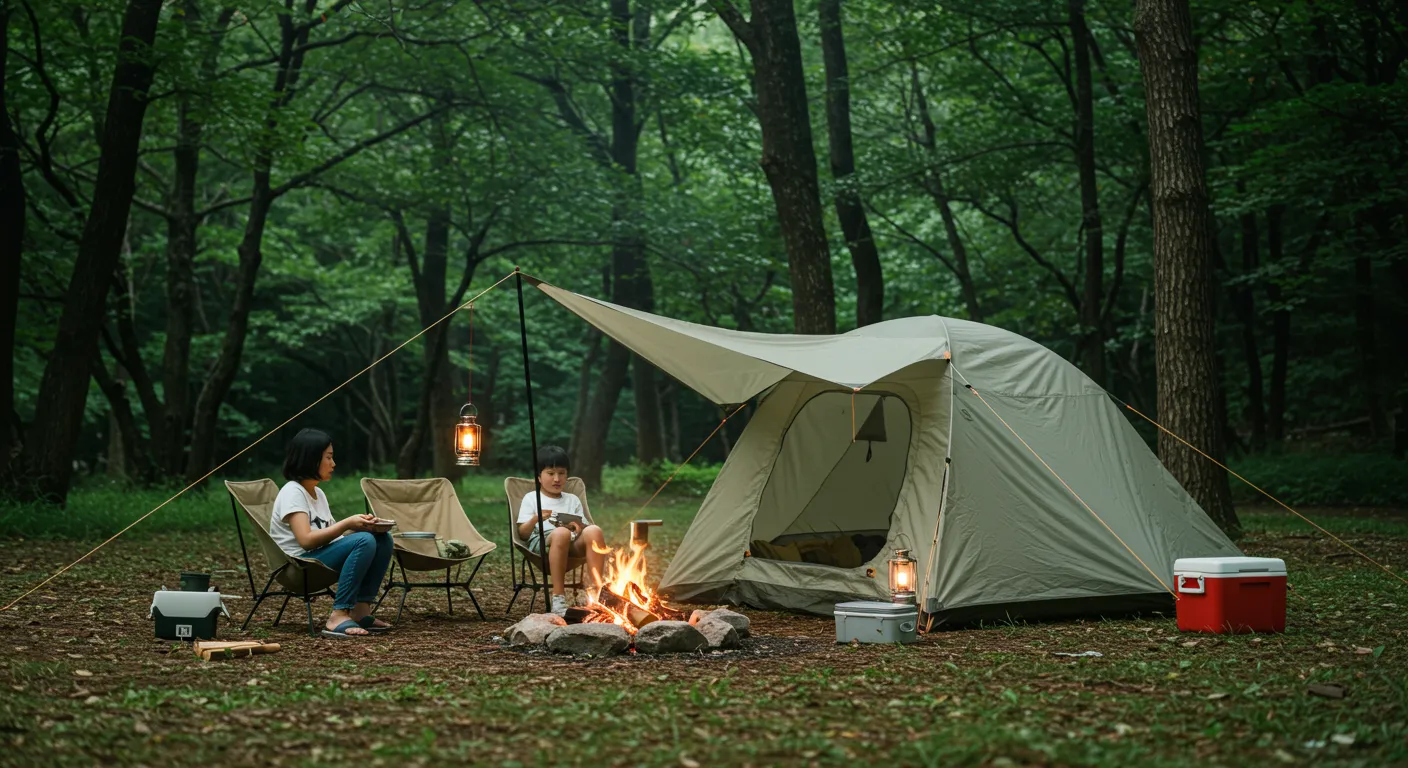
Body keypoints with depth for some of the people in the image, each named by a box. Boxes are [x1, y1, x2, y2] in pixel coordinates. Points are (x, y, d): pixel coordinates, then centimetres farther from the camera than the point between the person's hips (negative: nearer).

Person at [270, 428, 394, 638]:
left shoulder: (318, 494, 17)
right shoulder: (292, 492, -11)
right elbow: (306, 540, -22)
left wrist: (360, 525, -3)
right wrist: (348, 524, -19)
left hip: (323, 557, 9)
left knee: (382, 539, -6)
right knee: (364, 541, -29)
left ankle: (361, 611, -9)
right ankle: (338, 616, -30)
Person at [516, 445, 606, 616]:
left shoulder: (572, 500, 29)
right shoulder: (531, 498, 18)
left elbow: (585, 528, 19)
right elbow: (523, 533, 8)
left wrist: (579, 527, -5)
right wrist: (535, 519, -13)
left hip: (573, 544, 4)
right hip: (541, 541, -4)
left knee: (594, 531, -31)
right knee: (561, 533, -41)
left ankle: (596, 588, -33)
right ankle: (558, 598, -41)